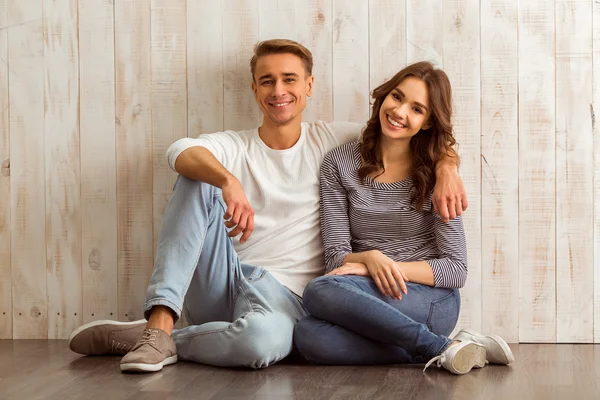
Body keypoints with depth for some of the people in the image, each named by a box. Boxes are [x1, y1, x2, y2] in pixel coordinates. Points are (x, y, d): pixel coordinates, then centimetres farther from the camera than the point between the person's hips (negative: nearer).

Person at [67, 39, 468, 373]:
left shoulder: (330, 142, 7)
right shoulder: (233, 147, 6)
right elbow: (182, 152, -18)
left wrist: (446, 164, -16)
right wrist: (229, 181, -39)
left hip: (282, 295, -2)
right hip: (220, 281, 2)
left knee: (264, 341, -40)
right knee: (198, 180, -20)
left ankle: (164, 341, -14)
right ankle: (159, 321, -28)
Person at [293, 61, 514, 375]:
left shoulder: (434, 173, 2)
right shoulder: (340, 164, 7)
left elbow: (456, 270, -3)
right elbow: (335, 256, 2)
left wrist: (380, 269, -15)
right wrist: (370, 258, -21)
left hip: (432, 300, -3)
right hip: (371, 296, 3)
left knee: (320, 291, -31)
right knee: (308, 337, -33)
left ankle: (441, 349, -23)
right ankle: (441, 348, -22)